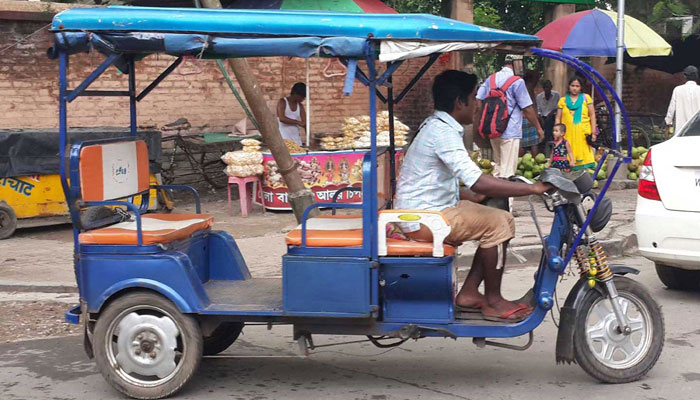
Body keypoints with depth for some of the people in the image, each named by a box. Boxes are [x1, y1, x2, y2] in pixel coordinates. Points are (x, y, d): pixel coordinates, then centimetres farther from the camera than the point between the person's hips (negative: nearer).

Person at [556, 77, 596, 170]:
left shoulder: (585, 98, 9)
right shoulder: (562, 100, 12)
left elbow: (592, 115, 8)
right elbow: (558, 119, 10)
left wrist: (593, 133, 1)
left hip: (583, 133, -1)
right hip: (568, 134, 1)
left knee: (584, 158, -6)